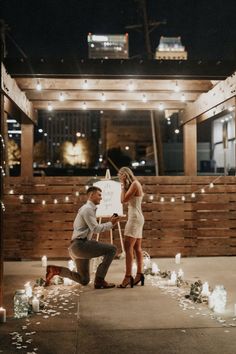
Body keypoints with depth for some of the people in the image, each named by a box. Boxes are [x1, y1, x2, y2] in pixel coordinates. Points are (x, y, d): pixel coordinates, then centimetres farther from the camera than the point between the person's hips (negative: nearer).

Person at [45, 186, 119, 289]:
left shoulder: (89, 209, 22)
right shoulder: (88, 209, -10)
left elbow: (93, 228, 23)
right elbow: (96, 229, -16)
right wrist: (111, 224, -8)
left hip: (78, 247, 10)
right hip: (81, 245, -10)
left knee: (84, 280, 17)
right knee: (111, 249, -13)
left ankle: (56, 270, 13)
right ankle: (99, 280, -12)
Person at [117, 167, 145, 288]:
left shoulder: (134, 184, -12)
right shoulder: (135, 184, 17)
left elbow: (123, 199, -16)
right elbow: (127, 200, 15)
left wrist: (123, 186, -7)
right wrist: (124, 186, 11)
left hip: (135, 218, -11)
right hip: (136, 218, 11)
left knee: (128, 247, -14)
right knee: (137, 247, 10)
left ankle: (128, 276, -17)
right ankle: (139, 274, 12)